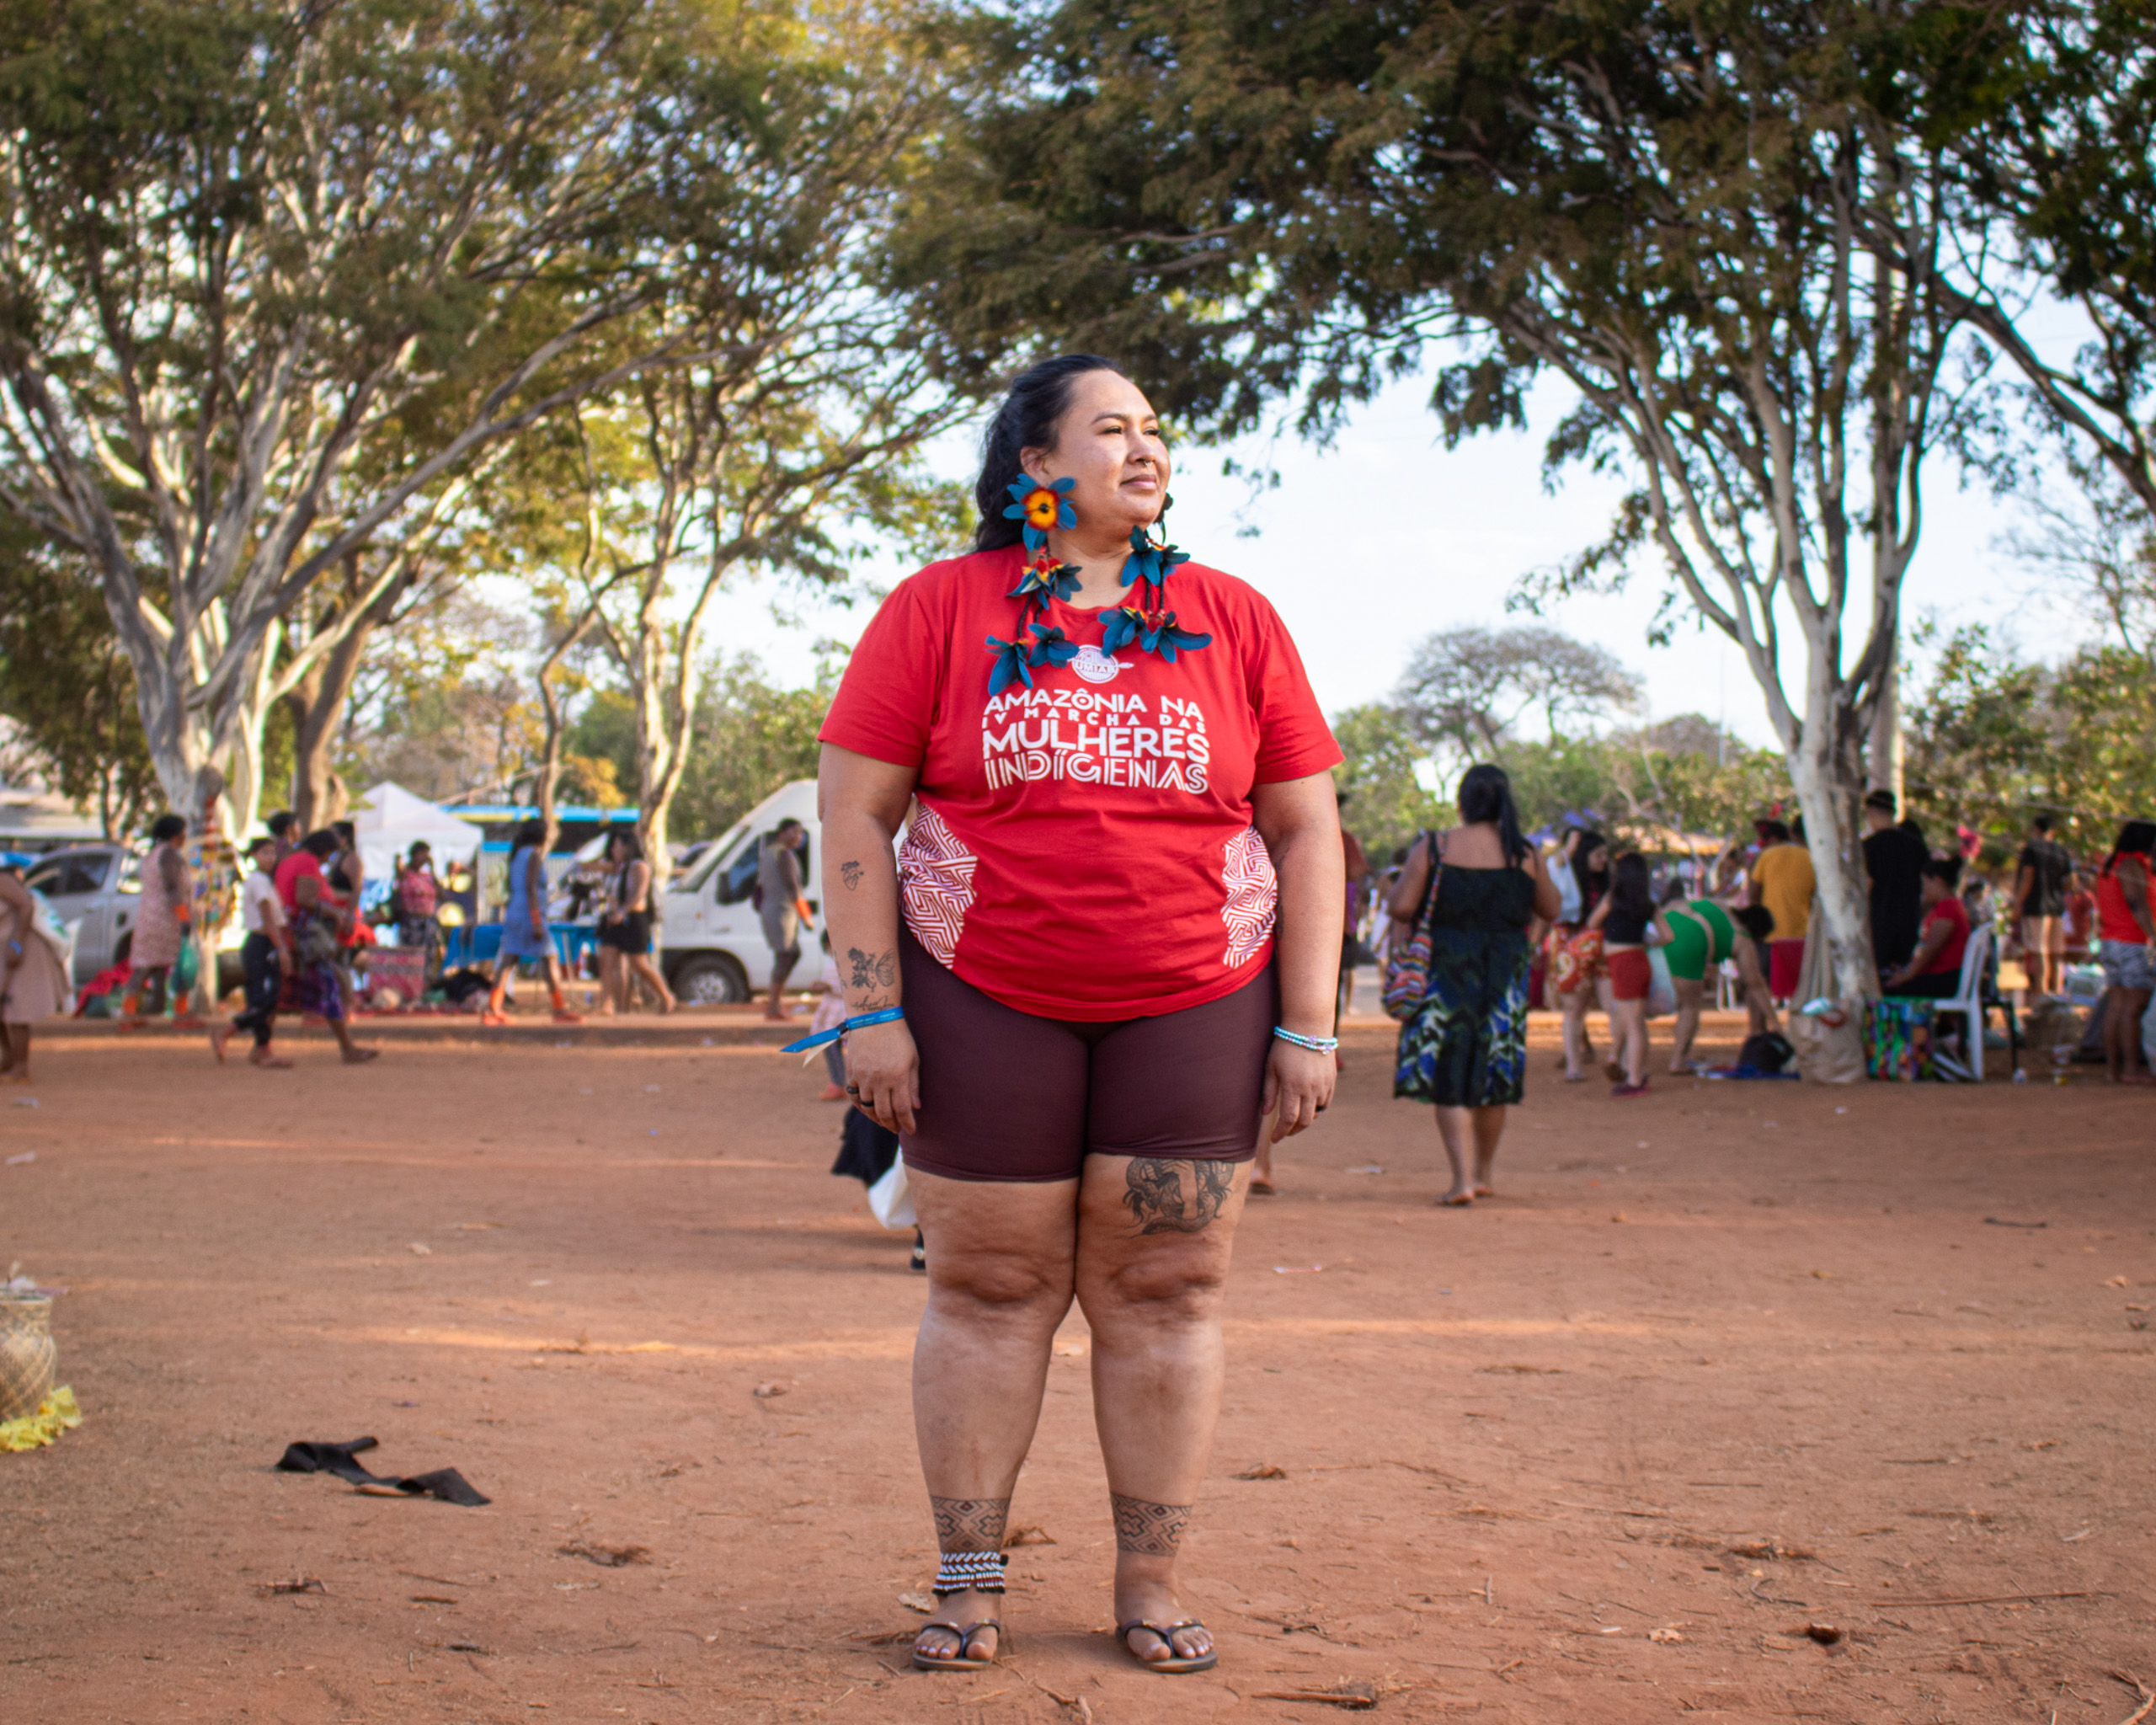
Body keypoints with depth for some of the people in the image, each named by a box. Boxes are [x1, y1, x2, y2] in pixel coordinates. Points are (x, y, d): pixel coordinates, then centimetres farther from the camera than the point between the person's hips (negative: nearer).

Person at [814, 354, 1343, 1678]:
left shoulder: (1234, 620, 6)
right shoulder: (938, 610, 1)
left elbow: (1307, 828, 6)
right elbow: (854, 816, 0)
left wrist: (1308, 1025, 0)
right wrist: (873, 1011, -7)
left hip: (1195, 1008, 1)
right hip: (984, 1005, -1)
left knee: (1166, 1294, 4)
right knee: (990, 1291, 4)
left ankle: (1152, 1587, 14)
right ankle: (970, 1585, 15)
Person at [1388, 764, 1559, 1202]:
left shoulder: (1434, 848, -8)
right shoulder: (1526, 854, -1)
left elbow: (1400, 906, -11)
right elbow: (1550, 910, 10)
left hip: (1446, 969, -2)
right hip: (1505, 974, 3)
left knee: (1448, 1074, 2)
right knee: (1493, 1074, 17)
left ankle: (1463, 1179, -9)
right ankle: (1483, 1174, 26)